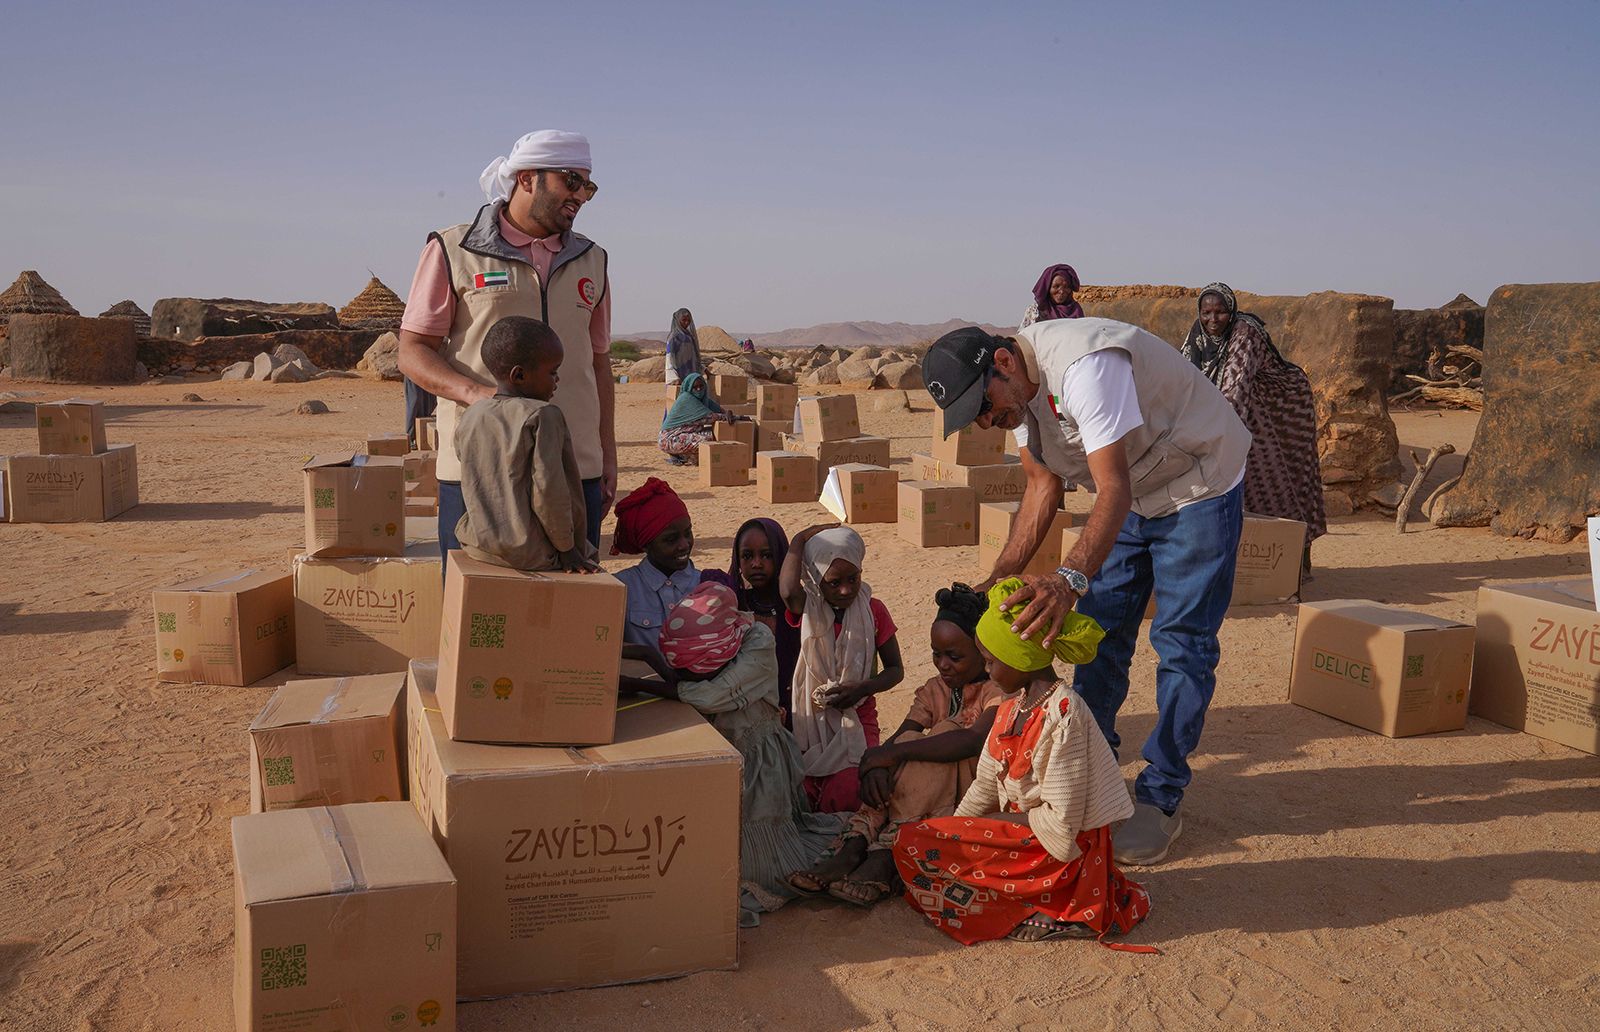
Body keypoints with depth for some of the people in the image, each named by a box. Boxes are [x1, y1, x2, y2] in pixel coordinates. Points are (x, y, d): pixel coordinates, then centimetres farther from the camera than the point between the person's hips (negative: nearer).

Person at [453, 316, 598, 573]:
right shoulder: (543, 416, -15)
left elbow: (473, 486, 11)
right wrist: (566, 547, -7)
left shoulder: (468, 419, 4)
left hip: (479, 545, 7)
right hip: (531, 553, -6)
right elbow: (548, 490, -17)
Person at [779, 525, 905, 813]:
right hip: (811, 721, 0)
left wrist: (863, 688, -15)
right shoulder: (809, 610, -5)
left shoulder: (873, 611, -1)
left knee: (844, 800, -19)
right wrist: (800, 540, -17)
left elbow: (895, 669, 5)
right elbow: (788, 591, -32)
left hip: (857, 719, 0)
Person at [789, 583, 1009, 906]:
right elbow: (899, 738, -5)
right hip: (928, 792, 5)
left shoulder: (997, 692, -10)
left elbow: (974, 740, -31)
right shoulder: (934, 690, 10)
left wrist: (891, 752, -33)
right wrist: (876, 765, -31)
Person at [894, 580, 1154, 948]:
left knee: (912, 844, -16)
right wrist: (949, 832, 3)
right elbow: (985, 788, 11)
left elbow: (1061, 821, -22)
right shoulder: (1015, 706, 6)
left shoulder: (1061, 714, -22)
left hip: (1057, 854, -10)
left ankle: (1042, 917, -11)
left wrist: (998, 822, -10)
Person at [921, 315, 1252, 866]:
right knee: (1098, 631, 7)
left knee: (1181, 644, -7)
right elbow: (1043, 486, 1)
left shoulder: (1084, 366, -36)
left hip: (1199, 485, -8)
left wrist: (1069, 578, -55)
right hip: (1130, 493, 8)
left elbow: (1113, 489, -42)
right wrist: (999, 579, -7)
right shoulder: (1020, 384, -8)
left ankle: (1160, 799, 3)